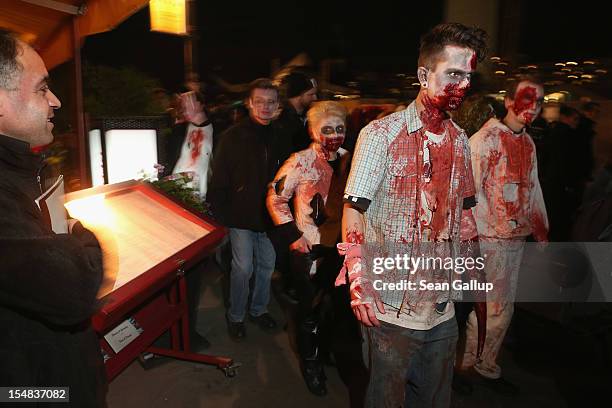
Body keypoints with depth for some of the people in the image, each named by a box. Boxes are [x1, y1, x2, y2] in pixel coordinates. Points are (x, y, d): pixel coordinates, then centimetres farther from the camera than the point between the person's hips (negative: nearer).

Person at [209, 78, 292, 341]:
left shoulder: (281, 139, 3)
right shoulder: (233, 137, -8)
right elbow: (219, 180, -8)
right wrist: (222, 215, -11)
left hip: (271, 217, 4)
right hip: (242, 217, -4)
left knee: (266, 265, 15)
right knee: (243, 268, 1)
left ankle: (259, 309, 35)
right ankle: (236, 316, 22)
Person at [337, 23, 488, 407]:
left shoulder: (460, 140, 6)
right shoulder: (381, 134, -12)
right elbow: (353, 213, -13)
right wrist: (359, 285, -19)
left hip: (443, 307, 6)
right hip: (392, 308, -5)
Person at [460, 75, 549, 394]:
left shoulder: (528, 143, 14)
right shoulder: (485, 138, -10)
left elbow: (533, 190, 18)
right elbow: (471, 189, -14)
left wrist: (541, 231, 17)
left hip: (517, 237, 8)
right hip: (489, 237, -8)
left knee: (502, 306, 14)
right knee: (495, 307, -1)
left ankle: (473, 362, 30)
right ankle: (484, 367, 20)